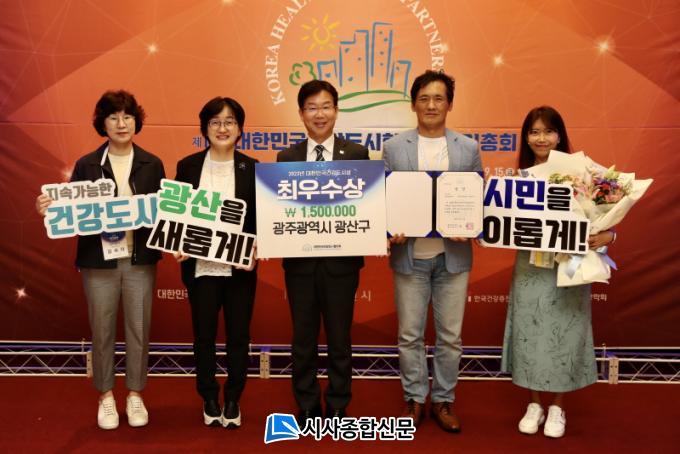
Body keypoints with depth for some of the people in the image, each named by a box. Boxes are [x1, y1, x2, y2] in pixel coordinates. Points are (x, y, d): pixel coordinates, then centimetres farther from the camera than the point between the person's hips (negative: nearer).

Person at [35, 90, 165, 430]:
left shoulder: (152, 165, 3)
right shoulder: (86, 165, 2)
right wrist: (49, 207, -18)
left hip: (140, 260, 1)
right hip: (99, 261, 0)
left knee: (139, 329, 7)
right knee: (102, 331, 8)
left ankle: (135, 395, 24)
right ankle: (106, 397, 25)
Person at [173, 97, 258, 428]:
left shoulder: (252, 168, 2)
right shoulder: (188, 166, 2)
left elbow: (261, 219, 2)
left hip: (240, 267, 0)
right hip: (201, 267, 0)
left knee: (238, 336, 8)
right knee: (204, 336, 10)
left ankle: (233, 401, 25)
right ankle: (210, 400, 28)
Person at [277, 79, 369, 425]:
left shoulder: (357, 154, 0)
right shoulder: (286, 158, 5)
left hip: (341, 260, -1)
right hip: (300, 261, 2)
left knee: (339, 338, 11)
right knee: (303, 338, 12)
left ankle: (338, 407, 27)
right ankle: (307, 406, 28)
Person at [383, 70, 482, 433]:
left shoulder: (468, 148, 5)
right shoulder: (393, 148, 3)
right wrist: (390, 232, -13)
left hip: (453, 255, 1)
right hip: (409, 255, 0)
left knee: (450, 335, 9)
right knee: (410, 335, 8)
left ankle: (443, 400, 24)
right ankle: (414, 399, 24)